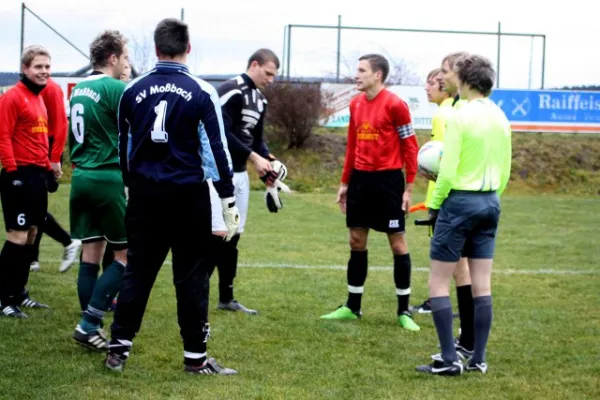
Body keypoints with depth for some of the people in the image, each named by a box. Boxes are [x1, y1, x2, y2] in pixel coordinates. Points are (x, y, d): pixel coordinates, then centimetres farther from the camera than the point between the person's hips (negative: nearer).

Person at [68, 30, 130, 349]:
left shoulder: (78, 89, 13)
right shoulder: (116, 89, -12)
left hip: (81, 177, 8)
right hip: (109, 179, -8)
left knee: (91, 254, 10)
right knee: (125, 256, 0)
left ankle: (90, 326, 12)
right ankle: (89, 323, -6)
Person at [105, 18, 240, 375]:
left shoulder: (133, 91, 3)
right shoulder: (201, 92, -7)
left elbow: (124, 146, 13)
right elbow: (216, 149, -6)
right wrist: (229, 202, -1)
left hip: (145, 194, 3)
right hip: (188, 195, -3)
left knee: (138, 270, 12)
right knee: (191, 275, 4)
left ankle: (119, 348, 13)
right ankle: (195, 357, 7)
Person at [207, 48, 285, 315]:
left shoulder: (260, 100, 13)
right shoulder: (231, 92, -16)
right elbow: (221, 133, -22)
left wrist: (269, 161, 0)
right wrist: (254, 158, -20)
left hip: (240, 174, 9)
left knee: (233, 237, 12)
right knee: (218, 233, -15)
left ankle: (226, 298, 20)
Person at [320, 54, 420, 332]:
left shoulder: (395, 105, -12)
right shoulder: (356, 104, 9)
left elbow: (410, 146, -10)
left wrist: (408, 188, -12)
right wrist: (345, 182, 16)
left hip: (387, 180, -7)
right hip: (361, 179, 7)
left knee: (397, 243, -1)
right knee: (356, 242, 10)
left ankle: (403, 312, 6)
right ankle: (352, 307, 20)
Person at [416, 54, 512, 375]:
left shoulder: (461, 117, -14)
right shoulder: (501, 118, 7)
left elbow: (448, 170, -16)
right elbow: (505, 171, 12)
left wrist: (434, 204, -3)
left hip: (460, 201, -7)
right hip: (490, 204, 7)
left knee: (438, 283, 1)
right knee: (481, 285, 9)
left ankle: (449, 359, -3)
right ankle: (478, 359, 12)